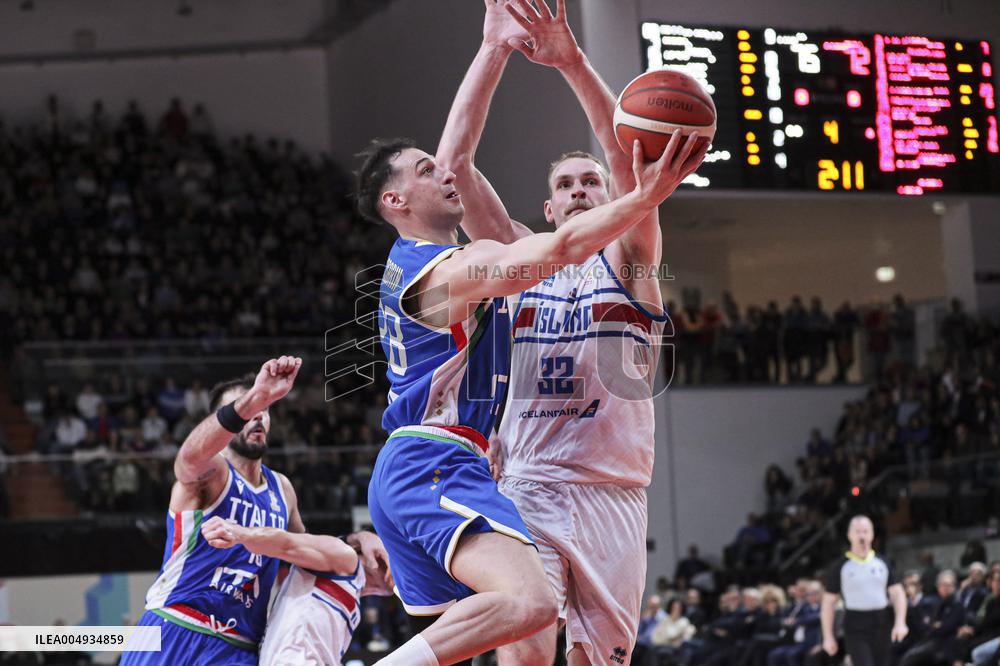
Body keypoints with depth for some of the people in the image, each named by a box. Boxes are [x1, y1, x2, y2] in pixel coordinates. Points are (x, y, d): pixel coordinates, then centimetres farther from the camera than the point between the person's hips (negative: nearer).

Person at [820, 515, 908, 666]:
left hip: (882, 626, 4)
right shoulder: (840, 567, 1)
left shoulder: (882, 563, 10)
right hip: (856, 629, -4)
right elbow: (828, 602, 3)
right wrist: (828, 637, -1)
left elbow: (897, 593, 8)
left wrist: (900, 623, -7)